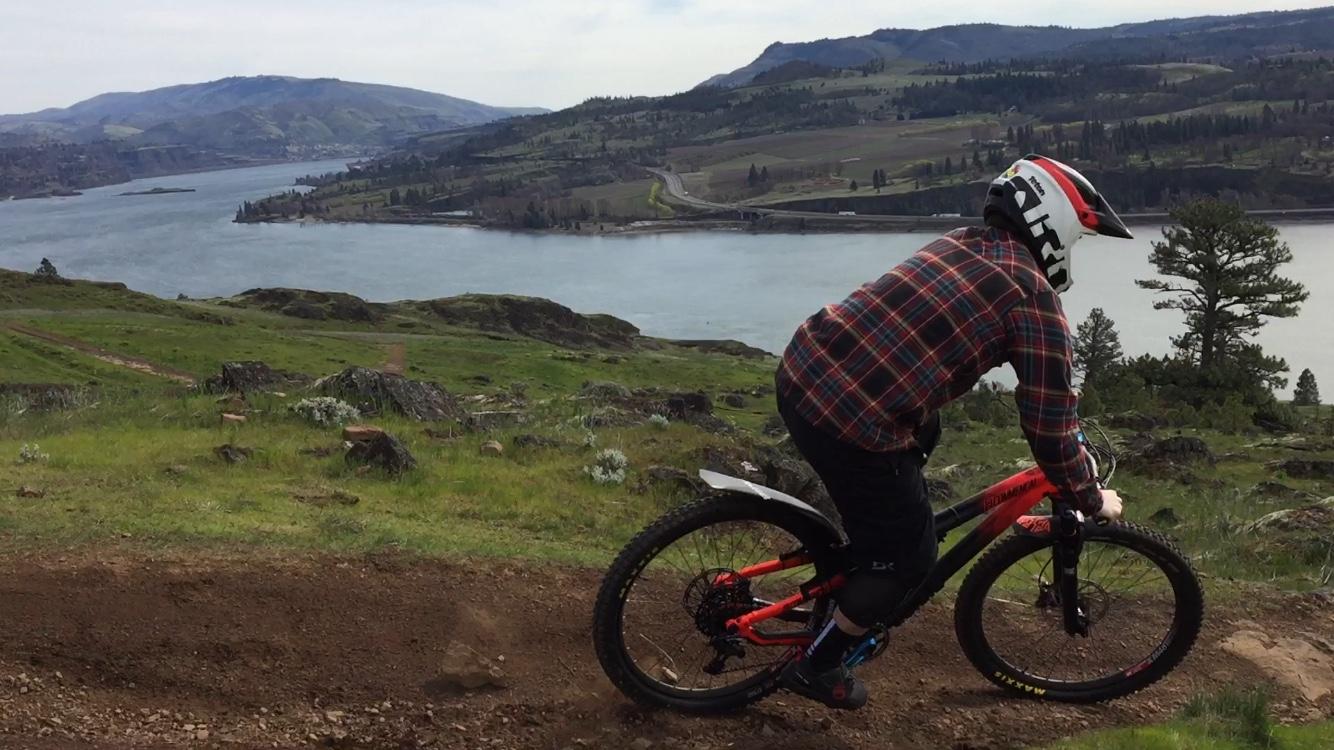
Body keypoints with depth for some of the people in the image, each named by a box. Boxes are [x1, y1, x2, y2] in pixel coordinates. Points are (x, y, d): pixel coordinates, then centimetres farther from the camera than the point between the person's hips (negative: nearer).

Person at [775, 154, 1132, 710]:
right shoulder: (1035, 296, -5)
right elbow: (1049, 424, -4)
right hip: (850, 425, -8)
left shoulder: (958, 245, 18)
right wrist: (1092, 500, 14)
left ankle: (866, 552, 40)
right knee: (910, 556, 13)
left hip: (800, 370, 8)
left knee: (924, 433, 34)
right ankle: (816, 667, 26)